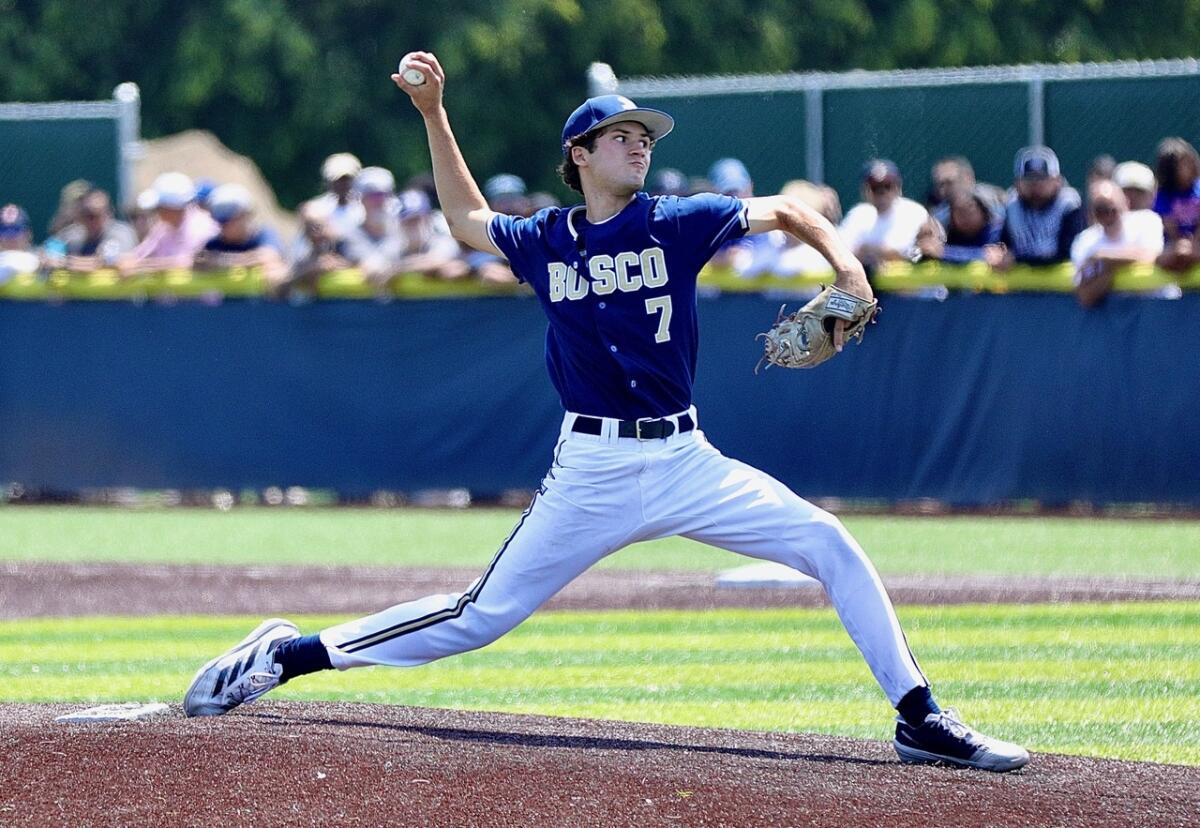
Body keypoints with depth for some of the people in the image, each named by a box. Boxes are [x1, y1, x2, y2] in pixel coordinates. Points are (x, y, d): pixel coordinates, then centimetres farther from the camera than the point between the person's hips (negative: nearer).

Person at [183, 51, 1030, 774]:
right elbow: (468, 218, 26)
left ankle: (919, 719, -5)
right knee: (480, 619, -4)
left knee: (832, 547, -12)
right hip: (592, 472, -1)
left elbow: (786, 210, 11)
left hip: (686, 463, 1)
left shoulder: (677, 224, 2)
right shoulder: (545, 241, 6)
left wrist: (844, 265, -7)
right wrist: (433, 115, 20)